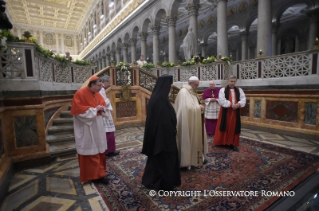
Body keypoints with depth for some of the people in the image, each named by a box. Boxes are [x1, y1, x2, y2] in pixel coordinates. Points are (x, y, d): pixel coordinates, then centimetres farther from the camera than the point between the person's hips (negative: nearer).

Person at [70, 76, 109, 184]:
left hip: (97, 125, 8)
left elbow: (103, 104, 17)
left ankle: (98, 172, 29)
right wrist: (94, 109, -18)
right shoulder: (80, 93, -14)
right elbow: (78, 110, -19)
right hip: (86, 127, -8)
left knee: (99, 149, 13)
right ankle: (92, 174, 14)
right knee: (90, 150, 1)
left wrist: (101, 108, -6)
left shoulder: (97, 94, 9)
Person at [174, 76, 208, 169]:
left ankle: (196, 157, 32)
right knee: (187, 140, 1)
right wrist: (199, 107, -15)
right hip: (188, 122, -10)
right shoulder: (184, 92, -19)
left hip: (194, 122, 10)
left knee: (195, 139, 18)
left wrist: (199, 107, 0)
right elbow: (187, 107, -27)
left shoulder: (192, 92, 12)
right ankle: (187, 160, 15)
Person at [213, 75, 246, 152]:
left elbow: (243, 99, 1)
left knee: (234, 127, 6)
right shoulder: (223, 90, -2)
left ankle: (233, 144, 15)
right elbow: (222, 100, -13)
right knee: (225, 127, 2)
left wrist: (238, 104, -18)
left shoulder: (239, 90, 10)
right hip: (225, 112, -3)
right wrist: (231, 105, -19)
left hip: (235, 112, 4)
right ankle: (223, 142, 13)